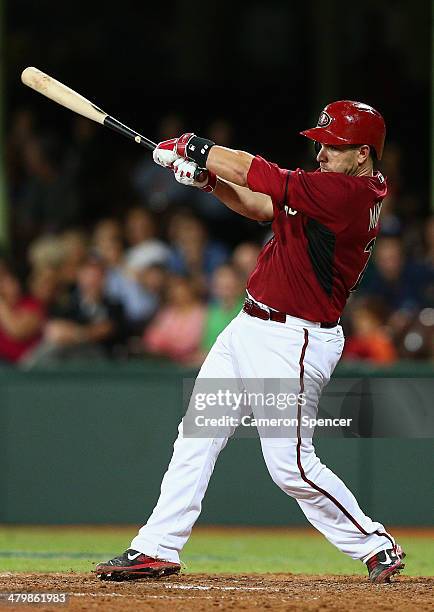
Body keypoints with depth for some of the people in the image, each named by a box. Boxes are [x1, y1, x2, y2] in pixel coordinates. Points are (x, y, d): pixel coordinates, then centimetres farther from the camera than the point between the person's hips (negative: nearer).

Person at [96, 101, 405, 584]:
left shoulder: (346, 194, -21)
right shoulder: (342, 190, 9)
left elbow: (250, 170, -18)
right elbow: (262, 207, 16)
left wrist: (190, 147, -5)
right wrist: (208, 178, 0)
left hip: (292, 344, -10)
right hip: (250, 328, 10)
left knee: (291, 464, -6)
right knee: (196, 437, 8)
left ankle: (375, 546, 11)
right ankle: (157, 549, 12)